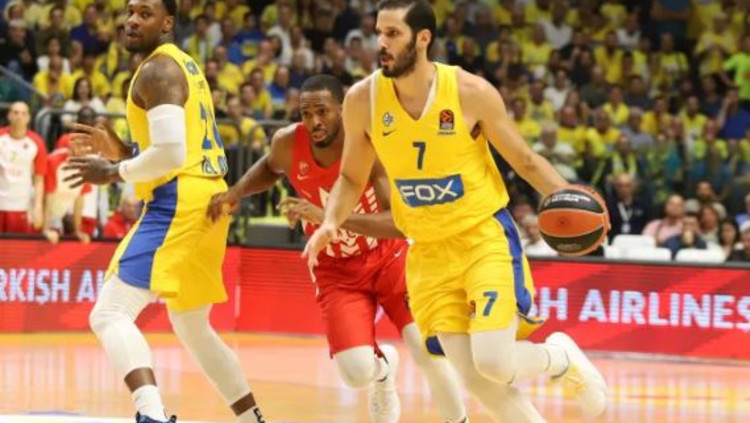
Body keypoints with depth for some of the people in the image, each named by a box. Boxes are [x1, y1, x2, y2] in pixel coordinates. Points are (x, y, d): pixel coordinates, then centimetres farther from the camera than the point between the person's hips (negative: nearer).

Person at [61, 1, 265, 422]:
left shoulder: (157, 70, -10)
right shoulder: (186, 67, 21)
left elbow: (172, 153, -22)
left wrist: (115, 172, -9)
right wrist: (120, 151, 18)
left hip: (178, 205, -10)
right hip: (205, 201, 10)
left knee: (110, 313, -17)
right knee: (193, 328, 25)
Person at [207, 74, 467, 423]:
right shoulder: (288, 143, -15)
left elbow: (399, 222, -38)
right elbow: (271, 168, 13)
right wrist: (236, 192, -5)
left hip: (388, 256, -2)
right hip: (337, 270, 2)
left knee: (429, 352, -19)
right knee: (356, 373, -17)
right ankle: (382, 365, 24)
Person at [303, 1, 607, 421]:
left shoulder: (471, 92, -15)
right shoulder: (363, 100, -7)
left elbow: (525, 160, -2)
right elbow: (352, 179, 8)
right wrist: (331, 223, -11)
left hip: (486, 237, -3)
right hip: (429, 252, 3)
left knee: (494, 363, -17)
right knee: (477, 379, -4)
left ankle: (562, 356, 17)